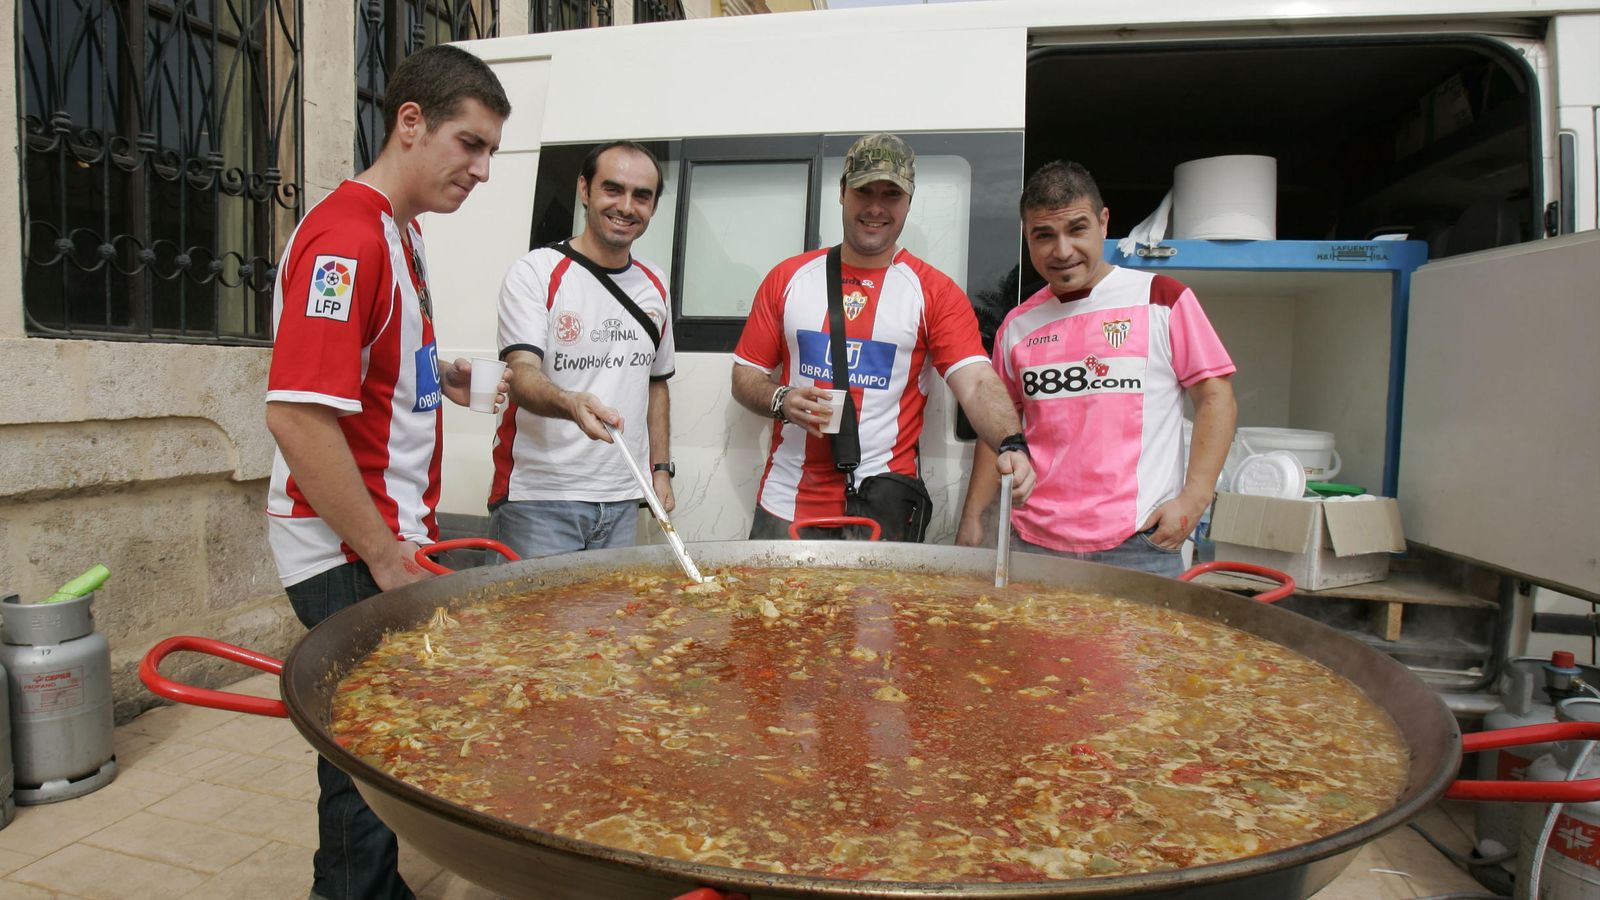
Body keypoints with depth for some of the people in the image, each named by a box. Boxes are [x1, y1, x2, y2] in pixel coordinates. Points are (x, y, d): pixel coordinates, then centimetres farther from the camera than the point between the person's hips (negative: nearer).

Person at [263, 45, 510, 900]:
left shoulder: (399, 232, 12)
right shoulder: (345, 236, -18)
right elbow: (296, 414, -25)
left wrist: (437, 375, 9)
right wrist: (386, 558, -20)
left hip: (391, 537, 9)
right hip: (350, 554, -9)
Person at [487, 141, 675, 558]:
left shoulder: (656, 285, 12)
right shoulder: (536, 271, -5)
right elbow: (523, 375, -17)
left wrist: (661, 467, 13)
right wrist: (571, 405, -38)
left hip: (622, 499, 5)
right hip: (539, 497, -5)